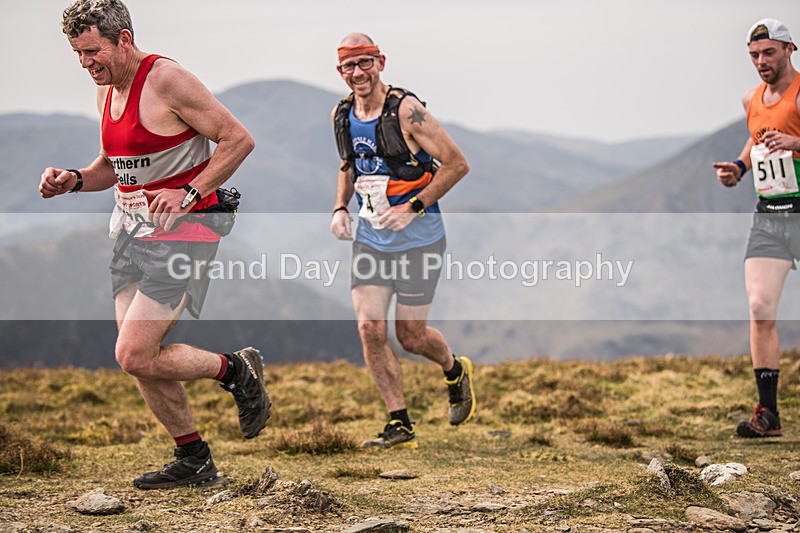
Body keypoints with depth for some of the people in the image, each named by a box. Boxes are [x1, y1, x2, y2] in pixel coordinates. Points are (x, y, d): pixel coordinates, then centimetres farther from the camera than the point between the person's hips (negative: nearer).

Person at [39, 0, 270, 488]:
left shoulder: (167, 81, -15)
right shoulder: (106, 91, 11)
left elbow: (239, 140, -15)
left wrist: (188, 193, -22)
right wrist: (74, 181, 6)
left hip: (181, 232, -9)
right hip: (131, 231, 9)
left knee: (135, 356, -15)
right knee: (139, 359, 7)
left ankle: (237, 370, 8)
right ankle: (194, 460, 21)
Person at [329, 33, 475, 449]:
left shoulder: (405, 110, -17)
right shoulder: (341, 115, 3)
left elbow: (456, 164, -15)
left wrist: (413, 208, -18)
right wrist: (340, 208, 5)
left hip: (417, 239, -5)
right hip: (369, 239, 5)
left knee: (410, 336, 2)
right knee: (370, 329, -7)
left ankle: (455, 372, 36)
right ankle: (399, 426, 4)